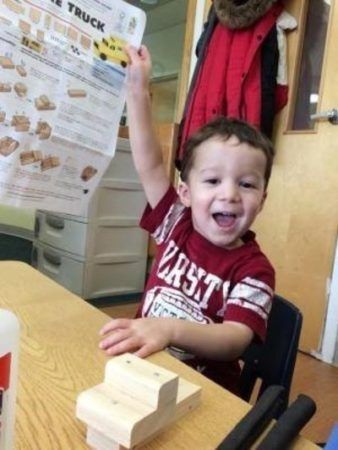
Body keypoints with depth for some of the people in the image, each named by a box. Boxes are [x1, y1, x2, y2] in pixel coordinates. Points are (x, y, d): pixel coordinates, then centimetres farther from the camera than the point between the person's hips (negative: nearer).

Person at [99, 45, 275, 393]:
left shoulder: (253, 269, -11)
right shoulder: (178, 226, -2)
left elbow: (236, 341, -23)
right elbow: (149, 164, -6)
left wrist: (170, 328, -39)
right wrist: (137, 89, -10)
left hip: (203, 390, -3)